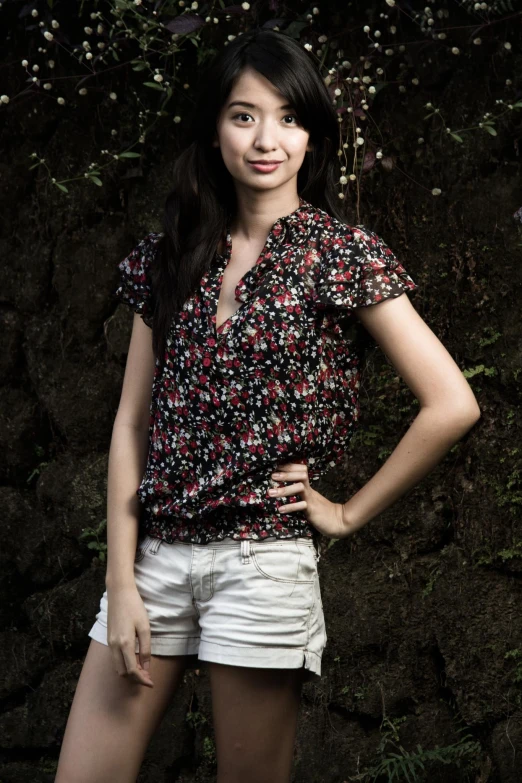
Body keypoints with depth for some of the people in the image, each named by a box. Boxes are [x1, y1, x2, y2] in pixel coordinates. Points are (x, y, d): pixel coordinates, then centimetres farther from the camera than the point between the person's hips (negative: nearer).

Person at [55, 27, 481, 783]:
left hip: (264, 559, -4)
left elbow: (452, 404, -8)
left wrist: (350, 512, -3)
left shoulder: (343, 253, -4)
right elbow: (132, 424, 6)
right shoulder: (167, 258, 8)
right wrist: (121, 580, -1)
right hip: (156, 553, 4)